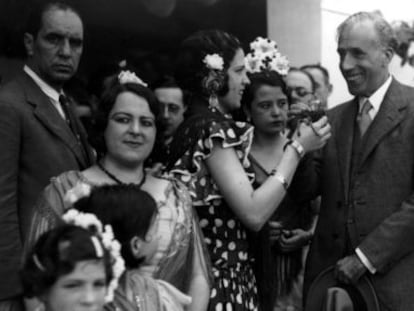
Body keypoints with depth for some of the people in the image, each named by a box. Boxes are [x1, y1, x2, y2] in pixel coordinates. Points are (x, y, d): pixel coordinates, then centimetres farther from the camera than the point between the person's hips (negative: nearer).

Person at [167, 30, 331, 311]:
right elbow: (253, 213, -23)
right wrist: (298, 147, -17)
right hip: (221, 279, -9)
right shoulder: (212, 127, -17)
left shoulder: (199, 123, 9)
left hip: (228, 273, 9)